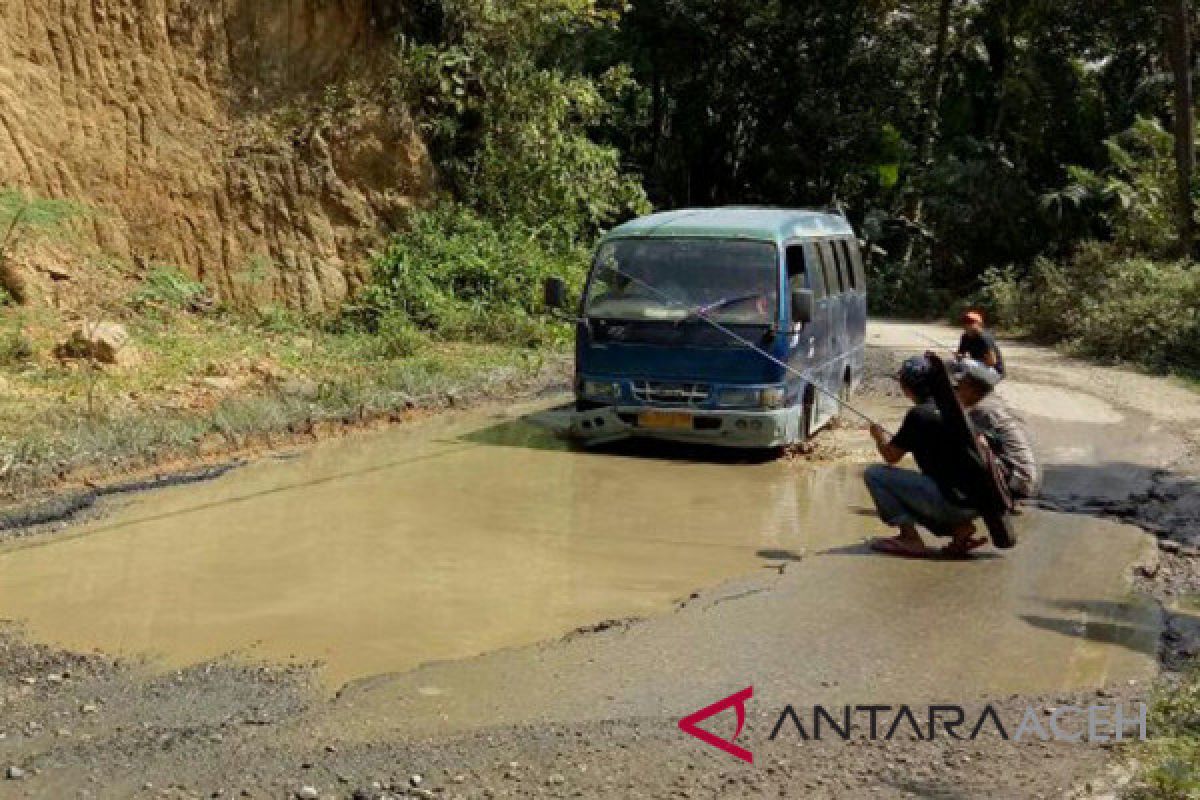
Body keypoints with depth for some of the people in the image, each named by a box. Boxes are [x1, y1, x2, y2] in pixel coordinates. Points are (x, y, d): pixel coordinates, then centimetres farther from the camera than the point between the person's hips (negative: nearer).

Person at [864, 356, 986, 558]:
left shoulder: (919, 414, -10)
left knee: (874, 474, -1)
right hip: (978, 502, 8)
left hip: (951, 500, -8)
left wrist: (879, 435, 18)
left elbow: (891, 456, -3)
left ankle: (910, 537, -5)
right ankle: (960, 527, 11)